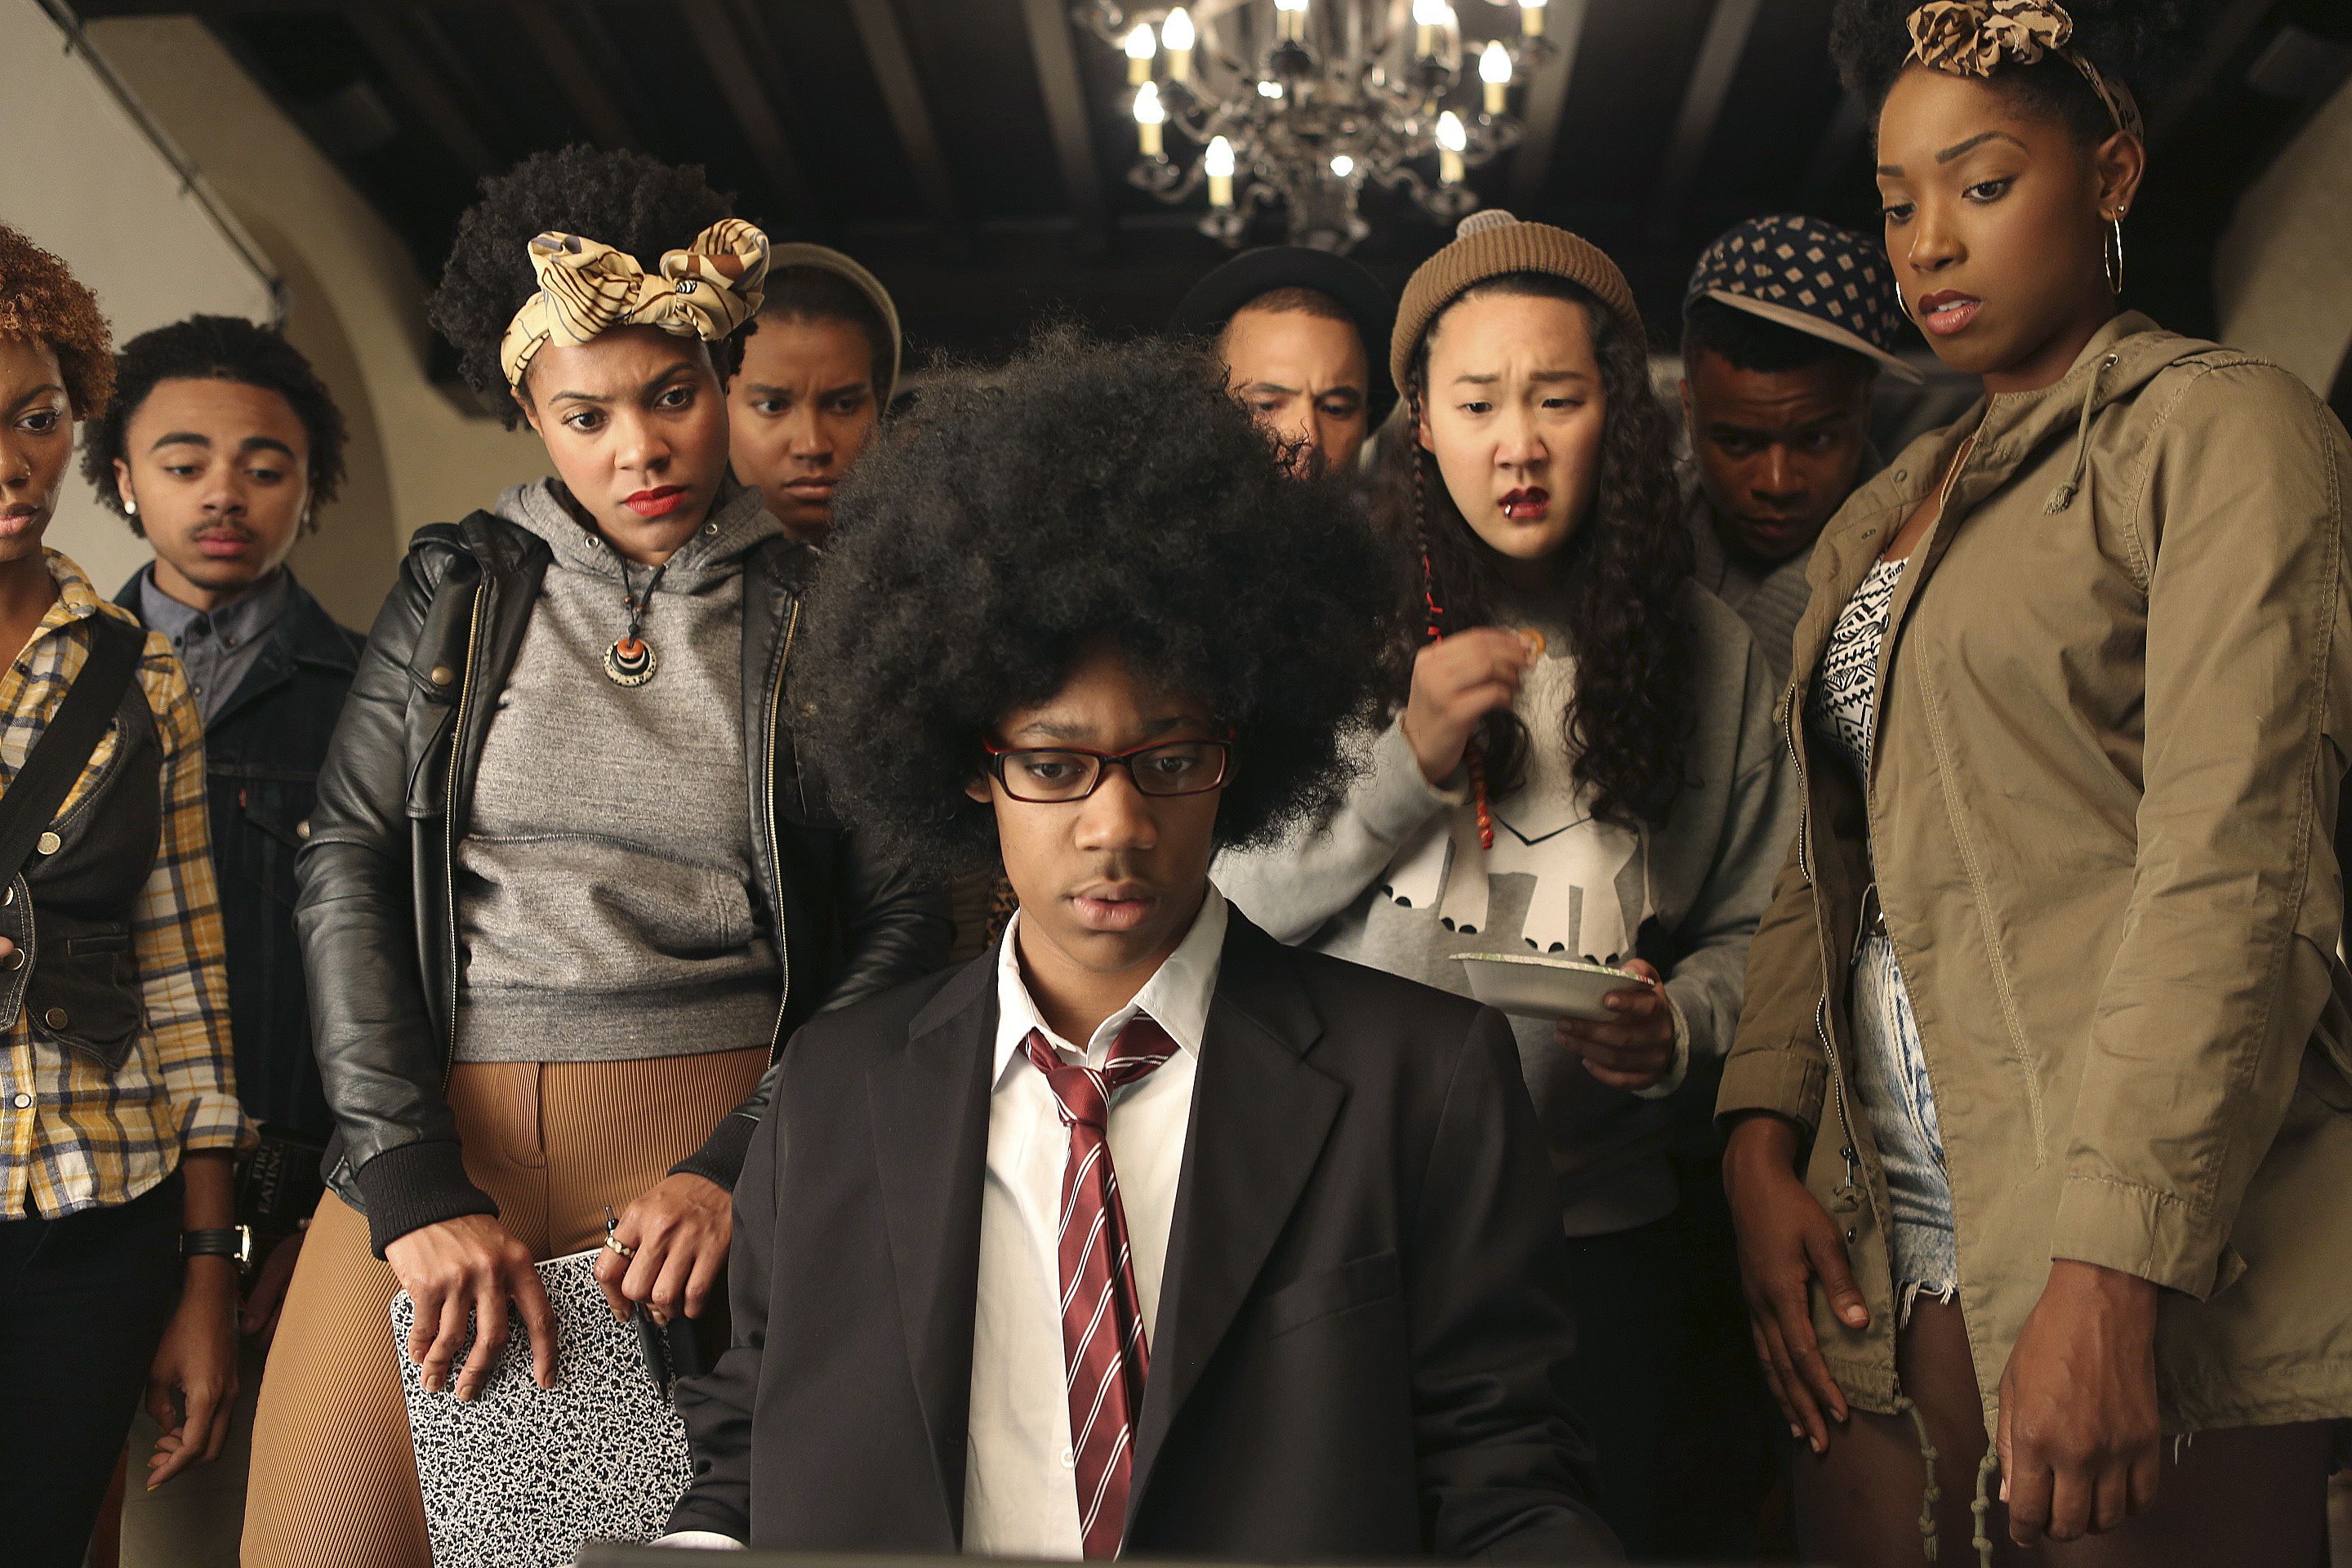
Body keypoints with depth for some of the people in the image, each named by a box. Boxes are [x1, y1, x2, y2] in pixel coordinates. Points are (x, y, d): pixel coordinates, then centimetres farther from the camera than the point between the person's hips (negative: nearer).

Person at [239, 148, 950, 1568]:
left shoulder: (817, 620, 5)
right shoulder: (455, 592, 11)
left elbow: (905, 919, 2)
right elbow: (348, 868, 2)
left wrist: (737, 1169, -11)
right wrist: (415, 1184, -10)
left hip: (712, 1138, -2)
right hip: (438, 1140, 2)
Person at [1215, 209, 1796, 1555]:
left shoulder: (1705, 651, 6)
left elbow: (1749, 929, 10)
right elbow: (1234, 905, -2)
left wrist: (1678, 1027, -11)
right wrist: (1406, 762, -13)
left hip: (1598, 1227, 1)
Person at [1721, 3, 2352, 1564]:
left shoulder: (2220, 426, -3)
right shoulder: (1879, 523, 20)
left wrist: (2113, 1274, -22)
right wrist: (1762, 1143, 0)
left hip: (2146, 1252, -6)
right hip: (1886, 1247, 6)